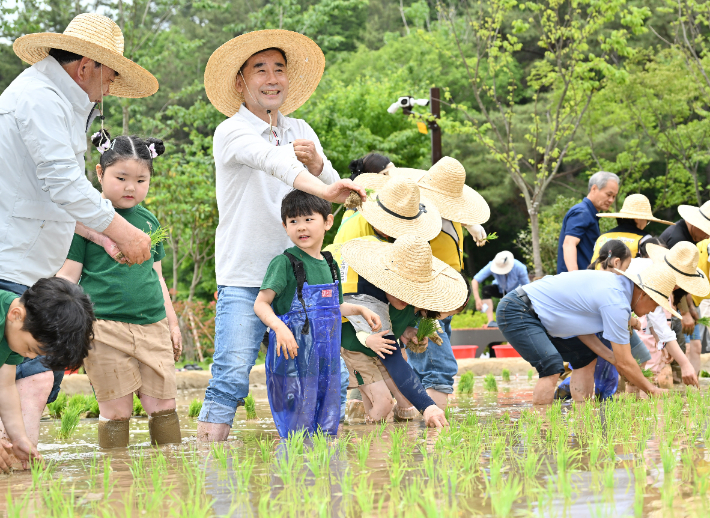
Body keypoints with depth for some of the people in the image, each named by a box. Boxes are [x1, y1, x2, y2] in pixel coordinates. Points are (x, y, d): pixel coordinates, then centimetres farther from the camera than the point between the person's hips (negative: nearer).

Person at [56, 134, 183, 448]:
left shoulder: (149, 221, 15)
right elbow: (67, 276, -2)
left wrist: (172, 322, 24)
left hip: (152, 326, 5)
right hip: (105, 328, -5)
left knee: (163, 405, 2)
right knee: (117, 411, -4)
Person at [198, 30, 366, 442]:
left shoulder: (300, 132, 14)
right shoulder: (232, 132, -5)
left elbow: (334, 191, 8)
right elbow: (272, 161, -26)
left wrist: (316, 164, -14)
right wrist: (321, 188, -43)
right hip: (243, 280, -5)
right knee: (231, 377, -15)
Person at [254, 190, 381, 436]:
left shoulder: (329, 265, 13)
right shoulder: (284, 263, -9)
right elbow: (261, 303, -15)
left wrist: (360, 309, 15)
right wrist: (279, 327, -30)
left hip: (327, 359, 7)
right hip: (293, 357, -6)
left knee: (328, 428, 10)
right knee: (297, 430, -6)